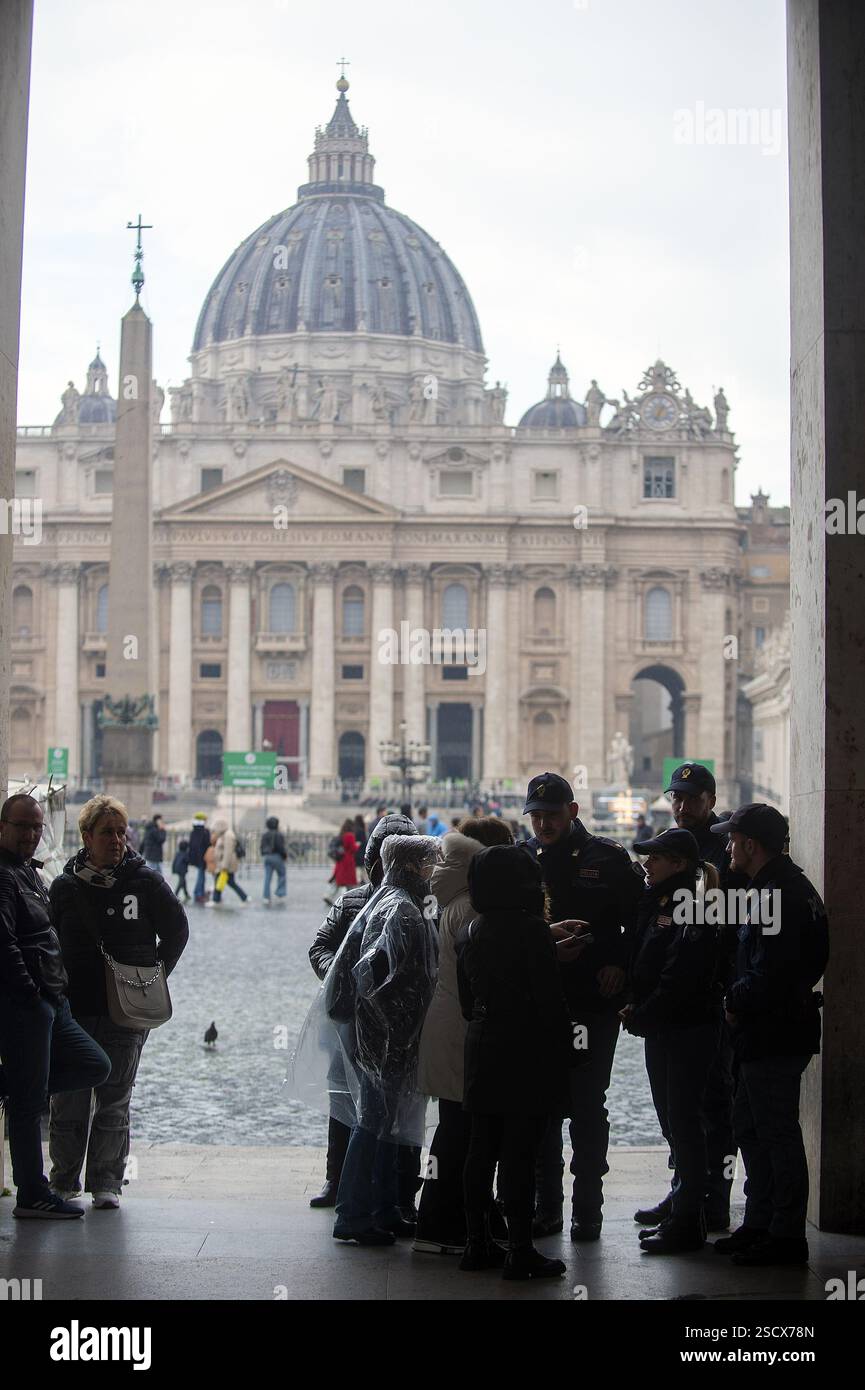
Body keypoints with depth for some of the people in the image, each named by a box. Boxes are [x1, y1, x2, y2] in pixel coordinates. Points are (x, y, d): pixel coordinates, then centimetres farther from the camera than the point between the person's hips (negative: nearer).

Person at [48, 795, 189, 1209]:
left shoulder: (146, 882, -1)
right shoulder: (65, 886, 2)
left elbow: (176, 931, 8)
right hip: (73, 1009, 1)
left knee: (114, 1101, 3)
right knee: (68, 1101, 3)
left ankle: (106, 1181, 10)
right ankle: (64, 1179, 15)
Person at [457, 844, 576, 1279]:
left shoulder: (468, 933, 8)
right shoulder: (531, 931, -14)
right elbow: (550, 999, -15)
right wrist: (563, 1048, -6)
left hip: (482, 1051, 7)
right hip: (527, 1054, -7)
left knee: (481, 1149, 12)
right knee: (519, 1153, -4)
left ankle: (478, 1244, 18)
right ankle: (520, 1252, -1)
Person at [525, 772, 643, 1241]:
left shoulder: (608, 858, 0)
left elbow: (640, 921, 4)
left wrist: (620, 966, -9)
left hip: (593, 1005, -3)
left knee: (587, 1107, 1)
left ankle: (588, 1209, 8)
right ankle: (546, 1205, 17)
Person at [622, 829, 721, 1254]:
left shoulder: (692, 909, -16)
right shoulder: (655, 901, 12)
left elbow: (678, 978, -20)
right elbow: (642, 960, 17)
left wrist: (640, 1016, -14)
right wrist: (634, 1006, 1)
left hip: (689, 1029, -9)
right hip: (661, 1028, 9)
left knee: (684, 1122, -5)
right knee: (672, 1120, 14)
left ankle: (688, 1222, 0)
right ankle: (682, 1207, 23)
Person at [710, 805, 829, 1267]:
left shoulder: (779, 894, -19)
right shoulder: (779, 887, 15)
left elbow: (771, 972, -25)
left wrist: (736, 1001, -11)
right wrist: (738, 1000, 10)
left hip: (774, 1037, -11)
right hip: (762, 1035, 11)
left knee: (777, 1133, -4)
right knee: (750, 1129, 17)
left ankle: (787, 1236, 2)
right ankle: (759, 1224, 26)